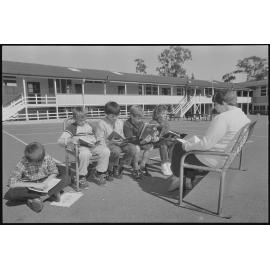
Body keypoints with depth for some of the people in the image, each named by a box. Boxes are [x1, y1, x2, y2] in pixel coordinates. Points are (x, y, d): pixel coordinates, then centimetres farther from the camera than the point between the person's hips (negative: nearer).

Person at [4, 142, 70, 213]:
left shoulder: (47, 158, -17)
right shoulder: (23, 162, -20)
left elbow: (54, 172, -4)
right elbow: (11, 183, -23)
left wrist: (45, 182, -23)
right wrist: (34, 184, -31)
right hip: (29, 186, 0)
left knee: (65, 179, -23)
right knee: (10, 194, -32)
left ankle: (39, 199, -23)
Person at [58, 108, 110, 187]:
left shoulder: (89, 125, 22)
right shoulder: (72, 127, 4)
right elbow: (60, 141, -3)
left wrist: (95, 140, 8)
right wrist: (70, 140, -24)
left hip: (92, 145, 5)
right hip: (80, 147, -5)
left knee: (106, 151, -21)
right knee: (85, 154, -40)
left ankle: (99, 173, -4)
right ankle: (81, 177, -17)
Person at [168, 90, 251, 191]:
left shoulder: (222, 118, -27)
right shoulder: (244, 117, 2)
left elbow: (205, 145, -27)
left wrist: (188, 146, -11)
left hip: (211, 160, -9)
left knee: (178, 148, 8)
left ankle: (177, 177, 31)